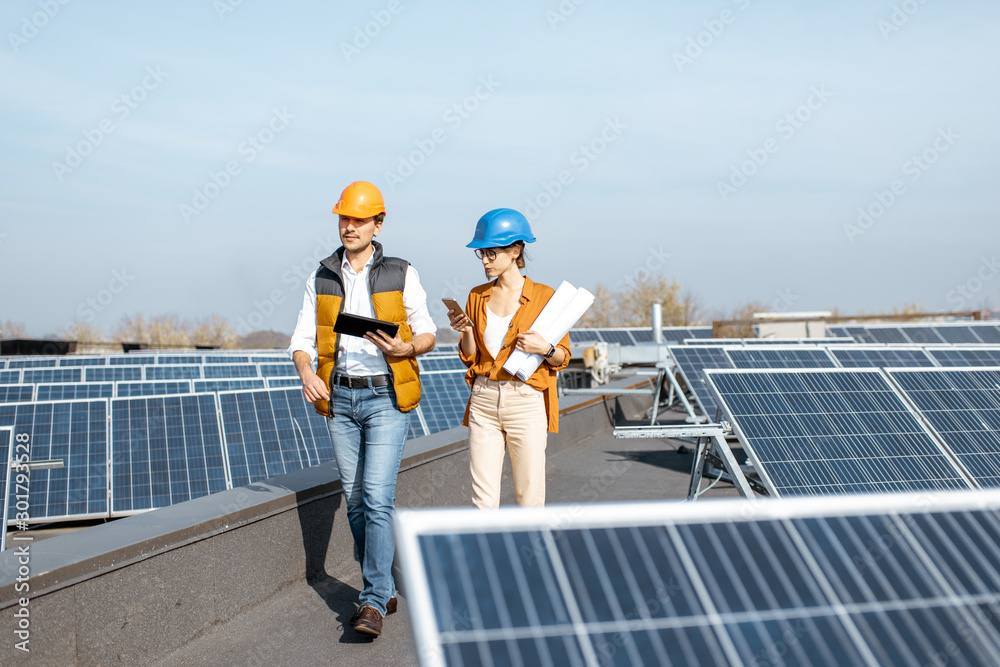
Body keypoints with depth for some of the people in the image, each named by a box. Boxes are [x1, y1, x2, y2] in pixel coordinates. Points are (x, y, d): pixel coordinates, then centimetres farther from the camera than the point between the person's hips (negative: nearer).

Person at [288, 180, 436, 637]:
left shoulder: (402, 275, 2)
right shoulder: (320, 280, 10)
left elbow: (427, 333, 7)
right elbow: (302, 340, 8)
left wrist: (405, 348, -16)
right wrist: (306, 372, -14)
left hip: (386, 398, -4)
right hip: (339, 398, 4)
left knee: (377, 497, -13)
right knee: (355, 500, 8)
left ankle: (373, 602, -9)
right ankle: (385, 588, 22)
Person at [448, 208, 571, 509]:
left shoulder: (544, 296, -2)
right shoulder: (477, 296, 10)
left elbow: (563, 356, 3)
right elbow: (470, 357, 13)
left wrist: (544, 348, -17)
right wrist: (466, 332, -6)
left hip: (526, 402, -3)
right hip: (484, 401, 3)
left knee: (529, 498, 1)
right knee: (483, 499, 2)